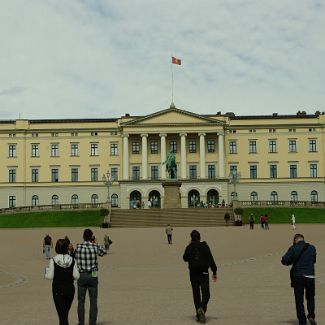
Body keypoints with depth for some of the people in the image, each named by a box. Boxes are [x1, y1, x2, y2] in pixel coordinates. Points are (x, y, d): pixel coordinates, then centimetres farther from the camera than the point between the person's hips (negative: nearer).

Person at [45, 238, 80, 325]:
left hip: (58, 289, -3)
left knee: (62, 314, 0)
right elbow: (76, 276, -5)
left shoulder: (53, 260, -12)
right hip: (70, 288, 3)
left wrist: (46, 270, 9)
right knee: (65, 312, 22)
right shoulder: (72, 260, -4)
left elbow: (50, 277, -11)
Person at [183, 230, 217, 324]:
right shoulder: (205, 246, -6)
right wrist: (214, 272, 0)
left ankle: (199, 315, 11)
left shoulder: (189, 247, -2)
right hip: (204, 273, -2)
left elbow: (185, 258, 14)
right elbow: (211, 260, -7)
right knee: (206, 294, 4)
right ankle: (202, 308, -23)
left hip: (193, 274, 2)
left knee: (196, 294, 12)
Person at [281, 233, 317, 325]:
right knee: (310, 298, 18)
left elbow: (284, 260, -10)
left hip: (297, 276, -2)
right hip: (310, 276, 2)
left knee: (299, 300, 8)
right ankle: (311, 316, -1)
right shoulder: (312, 248, 4)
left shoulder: (293, 248, -6)